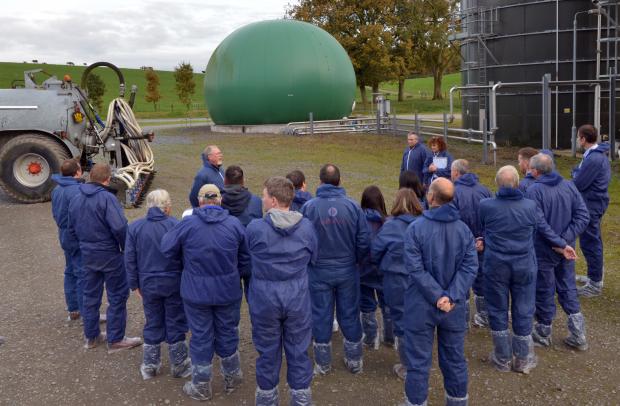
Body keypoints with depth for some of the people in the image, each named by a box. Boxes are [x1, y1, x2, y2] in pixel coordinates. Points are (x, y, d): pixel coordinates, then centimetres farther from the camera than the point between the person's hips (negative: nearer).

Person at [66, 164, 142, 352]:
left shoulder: (75, 199, 5)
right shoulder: (107, 198, -19)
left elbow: (72, 229, 13)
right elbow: (119, 227, -27)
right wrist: (126, 247, -11)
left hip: (87, 255, 7)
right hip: (110, 255, -7)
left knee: (90, 296, 17)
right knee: (117, 296, 5)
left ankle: (91, 336, 28)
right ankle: (115, 340, 10)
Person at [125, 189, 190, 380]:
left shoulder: (134, 227, -4)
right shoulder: (176, 225, -14)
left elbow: (130, 259, 0)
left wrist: (135, 284, 10)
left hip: (148, 284, 3)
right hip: (174, 284, -2)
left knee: (152, 324, 17)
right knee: (175, 323, 11)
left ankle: (149, 365, 26)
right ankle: (178, 365, 22)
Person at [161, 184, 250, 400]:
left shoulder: (187, 224, -13)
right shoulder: (235, 224, -8)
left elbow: (167, 250, -2)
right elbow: (246, 260, -1)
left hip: (196, 292, -1)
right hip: (228, 291, 2)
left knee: (201, 336, 12)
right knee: (227, 333, 19)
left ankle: (201, 386, 26)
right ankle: (232, 377, 37)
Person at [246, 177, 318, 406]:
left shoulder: (254, 228, -15)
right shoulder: (306, 227, -9)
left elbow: (248, 257, 2)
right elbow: (313, 258, 6)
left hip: (265, 299, -1)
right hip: (297, 299, 1)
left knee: (268, 351, 15)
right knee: (298, 351, 14)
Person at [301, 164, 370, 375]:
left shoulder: (308, 207, -13)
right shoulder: (353, 206, -10)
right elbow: (363, 242, -7)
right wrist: (354, 260, 12)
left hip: (319, 272, -1)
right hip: (347, 271, 1)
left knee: (321, 316, 12)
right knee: (350, 314, 15)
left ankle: (323, 363, 25)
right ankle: (354, 361, 28)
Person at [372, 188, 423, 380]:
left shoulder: (391, 226, -16)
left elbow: (375, 251, -7)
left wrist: (383, 265, 13)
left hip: (397, 282, -4)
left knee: (402, 323, 10)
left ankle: (407, 369, 21)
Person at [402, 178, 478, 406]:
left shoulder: (415, 228, -14)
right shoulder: (464, 229, -2)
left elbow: (416, 269, -19)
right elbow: (470, 266, -9)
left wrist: (438, 296, -16)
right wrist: (451, 296, -15)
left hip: (421, 305, -3)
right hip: (454, 306, 4)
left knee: (418, 361, 8)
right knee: (454, 358, 18)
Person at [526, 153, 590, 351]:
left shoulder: (534, 190, -19)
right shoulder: (569, 186, 0)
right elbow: (583, 216, -3)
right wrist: (565, 239, -9)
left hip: (543, 251, -5)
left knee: (544, 290, 9)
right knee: (568, 287, 18)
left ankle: (544, 332, 26)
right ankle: (578, 334, 16)